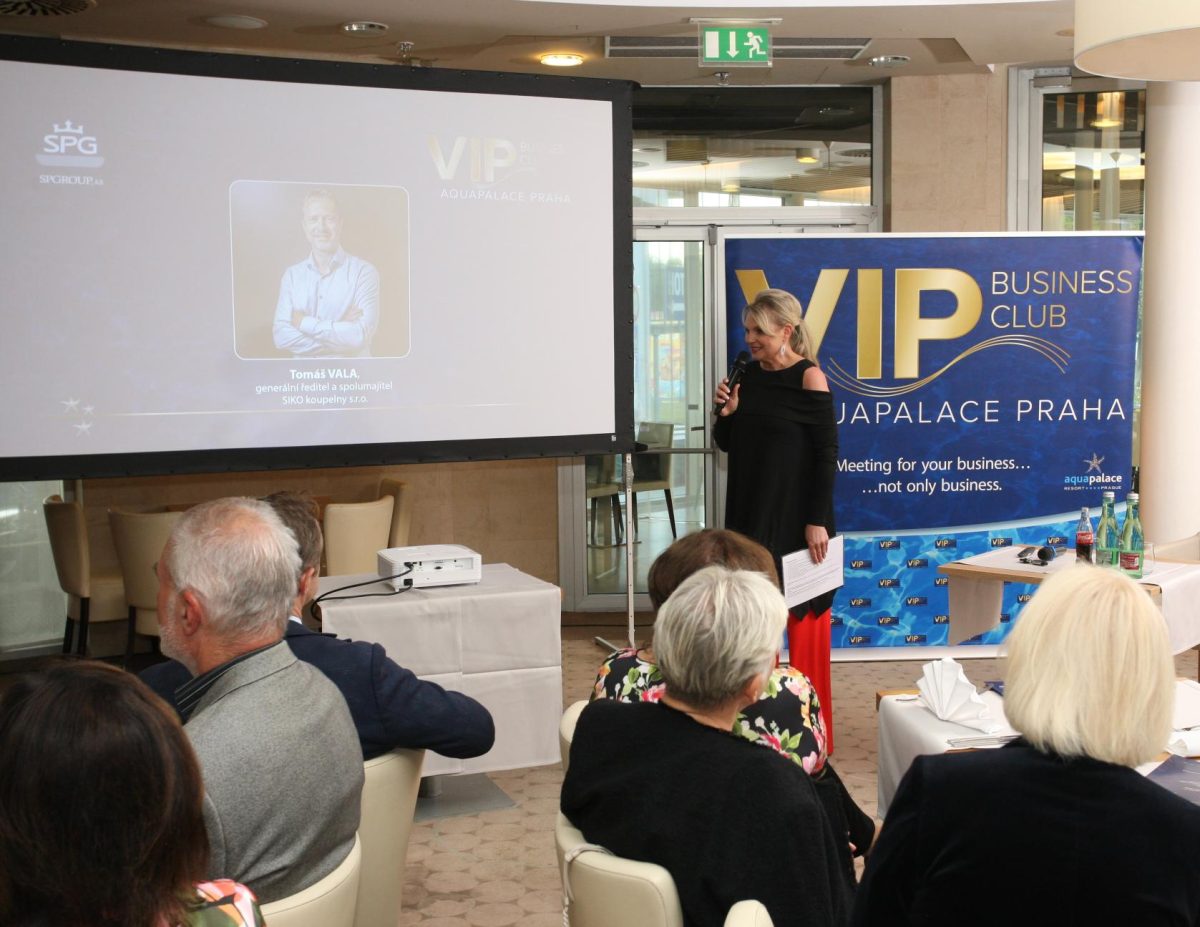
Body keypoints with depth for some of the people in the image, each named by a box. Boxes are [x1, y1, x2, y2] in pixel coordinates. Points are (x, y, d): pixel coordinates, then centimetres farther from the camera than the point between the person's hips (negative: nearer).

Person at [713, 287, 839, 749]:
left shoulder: (809, 378, -11)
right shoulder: (748, 374, 7)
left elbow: (827, 452, -12)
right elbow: (727, 444, 14)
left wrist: (817, 521, -16)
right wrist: (727, 412, -7)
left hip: (796, 520, -6)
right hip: (751, 514, 6)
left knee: (803, 620, 4)